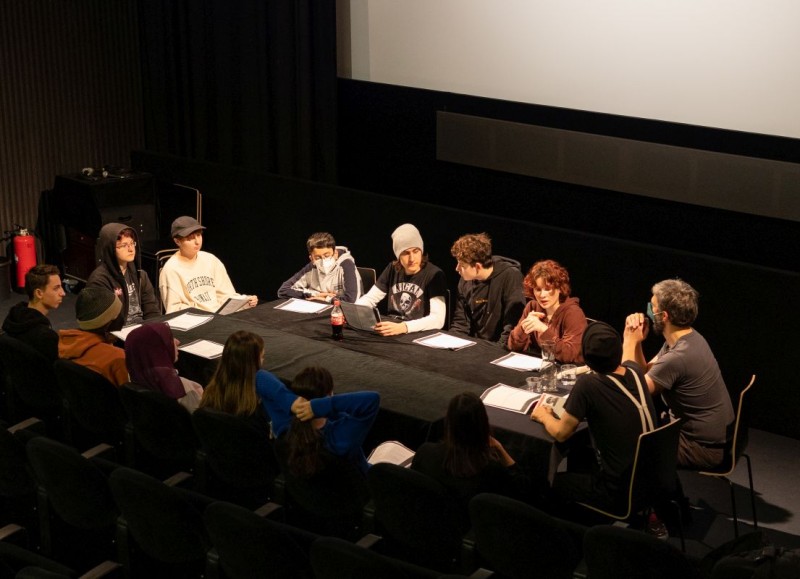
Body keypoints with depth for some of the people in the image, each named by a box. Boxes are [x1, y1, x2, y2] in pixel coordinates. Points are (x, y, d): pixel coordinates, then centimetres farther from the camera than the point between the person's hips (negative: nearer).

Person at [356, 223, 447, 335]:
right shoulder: (392, 269, 5)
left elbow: (438, 319, -22)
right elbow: (370, 299, 11)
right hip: (391, 333, 4)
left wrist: (403, 327, -35)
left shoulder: (434, 275, -12)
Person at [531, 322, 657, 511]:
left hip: (619, 491, -7)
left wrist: (544, 416, 6)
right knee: (577, 456, 30)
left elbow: (561, 433, -11)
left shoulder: (587, 384, -26)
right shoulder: (634, 371, -6)